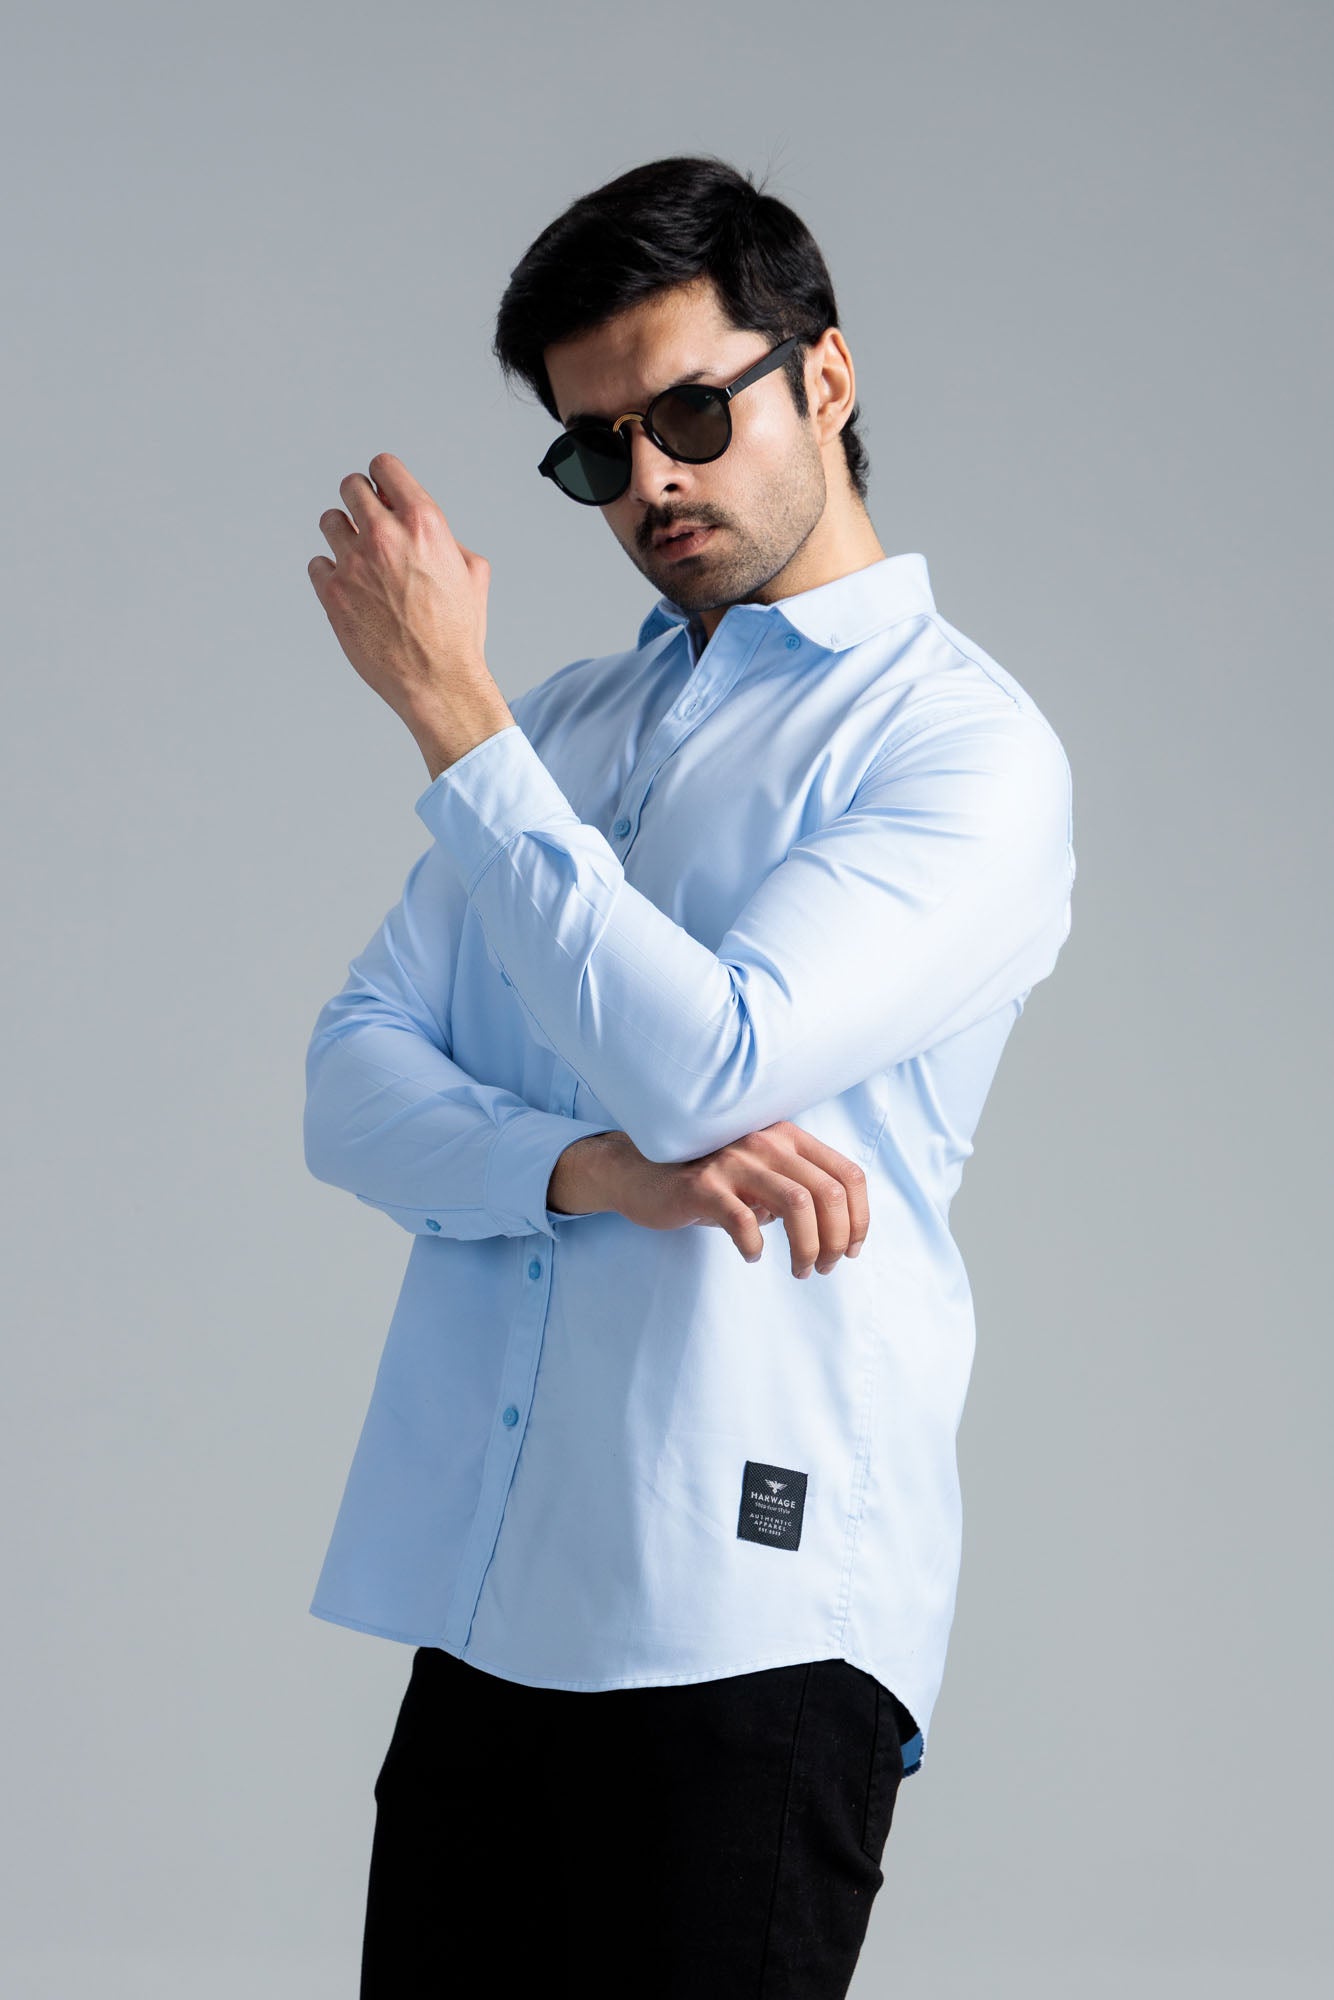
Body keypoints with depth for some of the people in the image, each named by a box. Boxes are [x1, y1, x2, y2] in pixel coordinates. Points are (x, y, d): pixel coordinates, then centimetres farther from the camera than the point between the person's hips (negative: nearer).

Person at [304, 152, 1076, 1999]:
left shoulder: (963, 745, -4)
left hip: (749, 1617, -6)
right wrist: (601, 1170, -11)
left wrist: (450, 712, -12)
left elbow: (699, 1062, -17)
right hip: (481, 1588, 6)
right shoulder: (559, 728, 18)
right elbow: (352, 1080, 10)